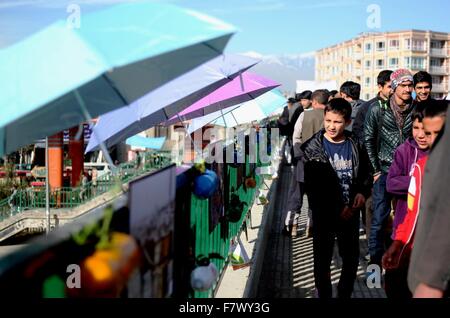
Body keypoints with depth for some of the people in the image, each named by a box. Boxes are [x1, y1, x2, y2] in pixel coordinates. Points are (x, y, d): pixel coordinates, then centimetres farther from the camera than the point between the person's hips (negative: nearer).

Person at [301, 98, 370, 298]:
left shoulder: (355, 146, 0)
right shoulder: (313, 148, -10)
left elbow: (364, 173, 14)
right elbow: (313, 188, -12)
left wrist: (362, 192, -6)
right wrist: (336, 210, -16)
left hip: (350, 213, 3)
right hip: (324, 215, -3)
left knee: (352, 260, 15)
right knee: (322, 262, 9)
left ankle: (344, 294, 35)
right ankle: (324, 295, 26)